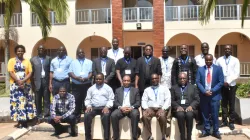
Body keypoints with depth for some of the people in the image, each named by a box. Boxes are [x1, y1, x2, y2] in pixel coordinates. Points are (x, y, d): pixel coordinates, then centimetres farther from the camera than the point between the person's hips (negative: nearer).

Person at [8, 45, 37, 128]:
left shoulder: (27, 61, 10)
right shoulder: (11, 61, 4)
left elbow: (30, 73, 1)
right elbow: (11, 73, -5)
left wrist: (23, 81, -14)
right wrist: (18, 82, -16)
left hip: (26, 85, 2)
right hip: (15, 85, -2)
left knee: (26, 102, 1)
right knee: (17, 102, -3)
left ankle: (25, 121, 8)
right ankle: (19, 121, 3)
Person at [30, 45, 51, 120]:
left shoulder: (49, 58, 8)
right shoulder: (33, 59, 9)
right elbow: (31, 72, 4)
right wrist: (32, 83, -4)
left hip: (46, 81, 0)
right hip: (37, 82, 1)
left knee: (46, 99, 2)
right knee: (38, 100, 4)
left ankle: (46, 115, 8)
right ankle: (39, 115, 12)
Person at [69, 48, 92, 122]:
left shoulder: (89, 62, 9)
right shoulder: (73, 62, 11)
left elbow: (91, 72, 1)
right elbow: (70, 73, 1)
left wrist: (87, 78, -18)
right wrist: (77, 78, -15)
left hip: (87, 85, -1)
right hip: (76, 85, 1)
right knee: (77, 101, 2)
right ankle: (77, 117, 10)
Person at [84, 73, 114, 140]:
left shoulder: (108, 88, 9)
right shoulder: (91, 88, 17)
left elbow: (111, 99, 2)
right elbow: (87, 99, 14)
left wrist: (107, 107, -15)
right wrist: (88, 106, -6)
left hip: (104, 107, -2)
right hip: (93, 107, 2)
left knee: (106, 116, -35)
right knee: (86, 115, -28)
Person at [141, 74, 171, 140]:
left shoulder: (165, 89, 14)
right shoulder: (147, 90, 19)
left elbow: (168, 100, 2)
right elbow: (144, 101, 9)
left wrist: (163, 109, -15)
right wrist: (147, 109, -12)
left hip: (161, 108, -1)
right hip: (150, 108, 1)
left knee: (162, 116, -36)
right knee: (144, 116, -32)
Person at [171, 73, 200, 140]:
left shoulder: (193, 87, 17)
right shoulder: (174, 88, 17)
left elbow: (197, 100, 8)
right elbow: (171, 100, 7)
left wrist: (191, 106, -11)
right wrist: (177, 106, -12)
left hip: (190, 108, 0)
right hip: (179, 108, 0)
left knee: (189, 114, -34)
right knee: (180, 115, -34)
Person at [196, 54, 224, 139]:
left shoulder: (218, 68, 2)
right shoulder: (200, 69, 7)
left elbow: (221, 82, -4)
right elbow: (198, 82, 1)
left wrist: (212, 91, -13)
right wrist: (204, 91, -12)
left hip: (214, 95, -2)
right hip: (203, 95, 2)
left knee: (215, 114, 3)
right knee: (205, 114, 9)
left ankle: (216, 131, 16)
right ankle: (206, 130, 20)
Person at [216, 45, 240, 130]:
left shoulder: (235, 60, -1)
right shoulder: (219, 60, 2)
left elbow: (237, 74, -5)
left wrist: (228, 82, -13)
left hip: (231, 85, -1)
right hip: (222, 85, 1)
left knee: (231, 104, 5)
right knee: (224, 104, 8)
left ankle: (231, 122, 14)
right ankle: (224, 121, 18)